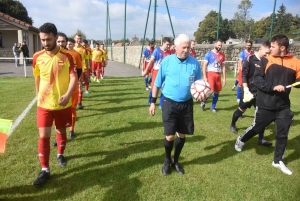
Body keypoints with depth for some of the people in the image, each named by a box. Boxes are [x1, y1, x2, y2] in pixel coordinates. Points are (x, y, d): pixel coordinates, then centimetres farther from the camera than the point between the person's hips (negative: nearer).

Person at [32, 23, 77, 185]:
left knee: (61, 131, 17)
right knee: (43, 136, -1)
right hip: (44, 104, 1)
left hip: (62, 103, -1)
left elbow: (73, 78, -11)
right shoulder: (37, 57, -3)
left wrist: (68, 94, -26)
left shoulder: (67, 57, -8)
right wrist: (38, 96, 16)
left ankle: (60, 154, 44)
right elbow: (37, 78, 10)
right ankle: (45, 170, 11)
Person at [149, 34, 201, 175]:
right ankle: (167, 160, 28)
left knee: (182, 135, 12)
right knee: (169, 136, -2)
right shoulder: (167, 61, -7)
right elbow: (157, 83, 1)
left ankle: (176, 161, 36)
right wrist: (153, 102, 2)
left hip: (186, 104, 2)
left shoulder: (194, 63, -3)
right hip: (169, 103, -2)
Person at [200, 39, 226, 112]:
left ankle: (213, 107, 23)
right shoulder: (209, 54, -4)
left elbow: (223, 67, 14)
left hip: (218, 75, 5)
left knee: (217, 92, 8)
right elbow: (204, 66, -7)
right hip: (210, 74, -5)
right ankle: (203, 102, 10)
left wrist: (224, 78, 10)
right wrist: (204, 77, -14)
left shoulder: (222, 55, 11)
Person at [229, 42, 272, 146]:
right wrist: (246, 89, -21)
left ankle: (261, 138, 7)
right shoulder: (250, 59, -12)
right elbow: (244, 76, -13)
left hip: (260, 92, 4)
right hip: (249, 91, -4)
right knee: (241, 109, 11)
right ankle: (232, 125, 39)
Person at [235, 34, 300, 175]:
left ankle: (278, 161, 27)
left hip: (283, 106, 2)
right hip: (265, 105, -2)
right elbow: (256, 79, -10)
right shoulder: (266, 60, -5)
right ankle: (241, 140, 39)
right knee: (257, 128, 11)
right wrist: (273, 87, -21)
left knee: (283, 134, 9)